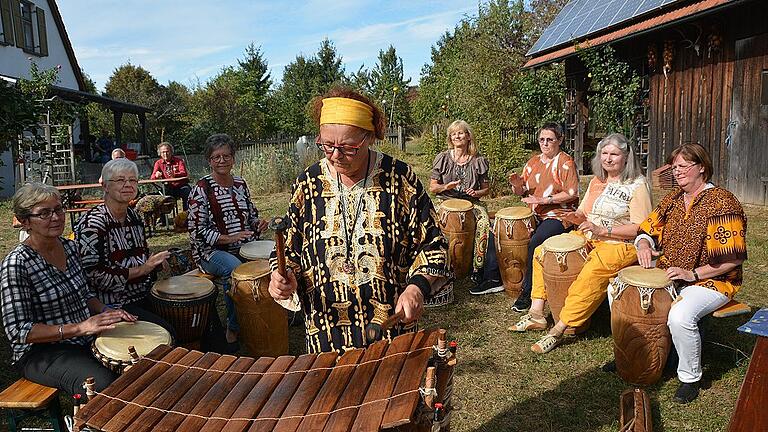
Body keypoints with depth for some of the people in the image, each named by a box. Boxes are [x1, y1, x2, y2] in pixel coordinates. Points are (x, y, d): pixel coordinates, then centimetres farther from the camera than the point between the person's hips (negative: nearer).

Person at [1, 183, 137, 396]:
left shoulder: (70, 246, 6)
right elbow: (18, 331, -19)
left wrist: (105, 311, -2)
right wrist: (79, 327, -27)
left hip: (85, 339, 7)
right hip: (40, 352, -7)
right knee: (104, 384, -30)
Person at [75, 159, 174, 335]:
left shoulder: (134, 217, 11)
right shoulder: (92, 223, -13)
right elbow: (91, 275, -20)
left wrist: (156, 262, 3)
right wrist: (140, 270, -19)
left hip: (143, 296, 8)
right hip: (114, 305, -8)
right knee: (168, 333, -23)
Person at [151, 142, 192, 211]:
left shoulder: (179, 160, 2)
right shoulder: (158, 163, 8)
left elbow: (184, 173, -14)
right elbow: (152, 177, -1)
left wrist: (174, 175, -37)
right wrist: (156, 175, -28)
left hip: (181, 186, -2)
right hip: (169, 188, 2)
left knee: (187, 192, -32)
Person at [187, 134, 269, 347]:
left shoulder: (241, 184, 11)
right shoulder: (201, 189, -5)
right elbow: (197, 230, -10)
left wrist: (258, 223, -1)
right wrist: (229, 238, -20)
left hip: (244, 248, 5)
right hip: (211, 251, -5)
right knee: (236, 269, -35)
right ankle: (233, 329, -16)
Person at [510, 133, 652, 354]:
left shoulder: (638, 186, -9)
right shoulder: (597, 182, 14)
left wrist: (602, 230, -23)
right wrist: (577, 216, -4)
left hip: (620, 245, -8)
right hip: (588, 237, 8)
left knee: (591, 273, -36)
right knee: (542, 252, -3)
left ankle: (558, 330, -30)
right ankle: (537, 314, -2)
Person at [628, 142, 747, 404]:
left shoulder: (722, 203, -14)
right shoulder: (673, 199, 10)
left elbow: (733, 258, -18)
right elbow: (647, 230, 14)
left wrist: (692, 274, -23)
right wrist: (644, 245, -10)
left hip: (711, 281, -7)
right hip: (668, 274, 8)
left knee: (680, 316, -35)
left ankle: (690, 378, -8)